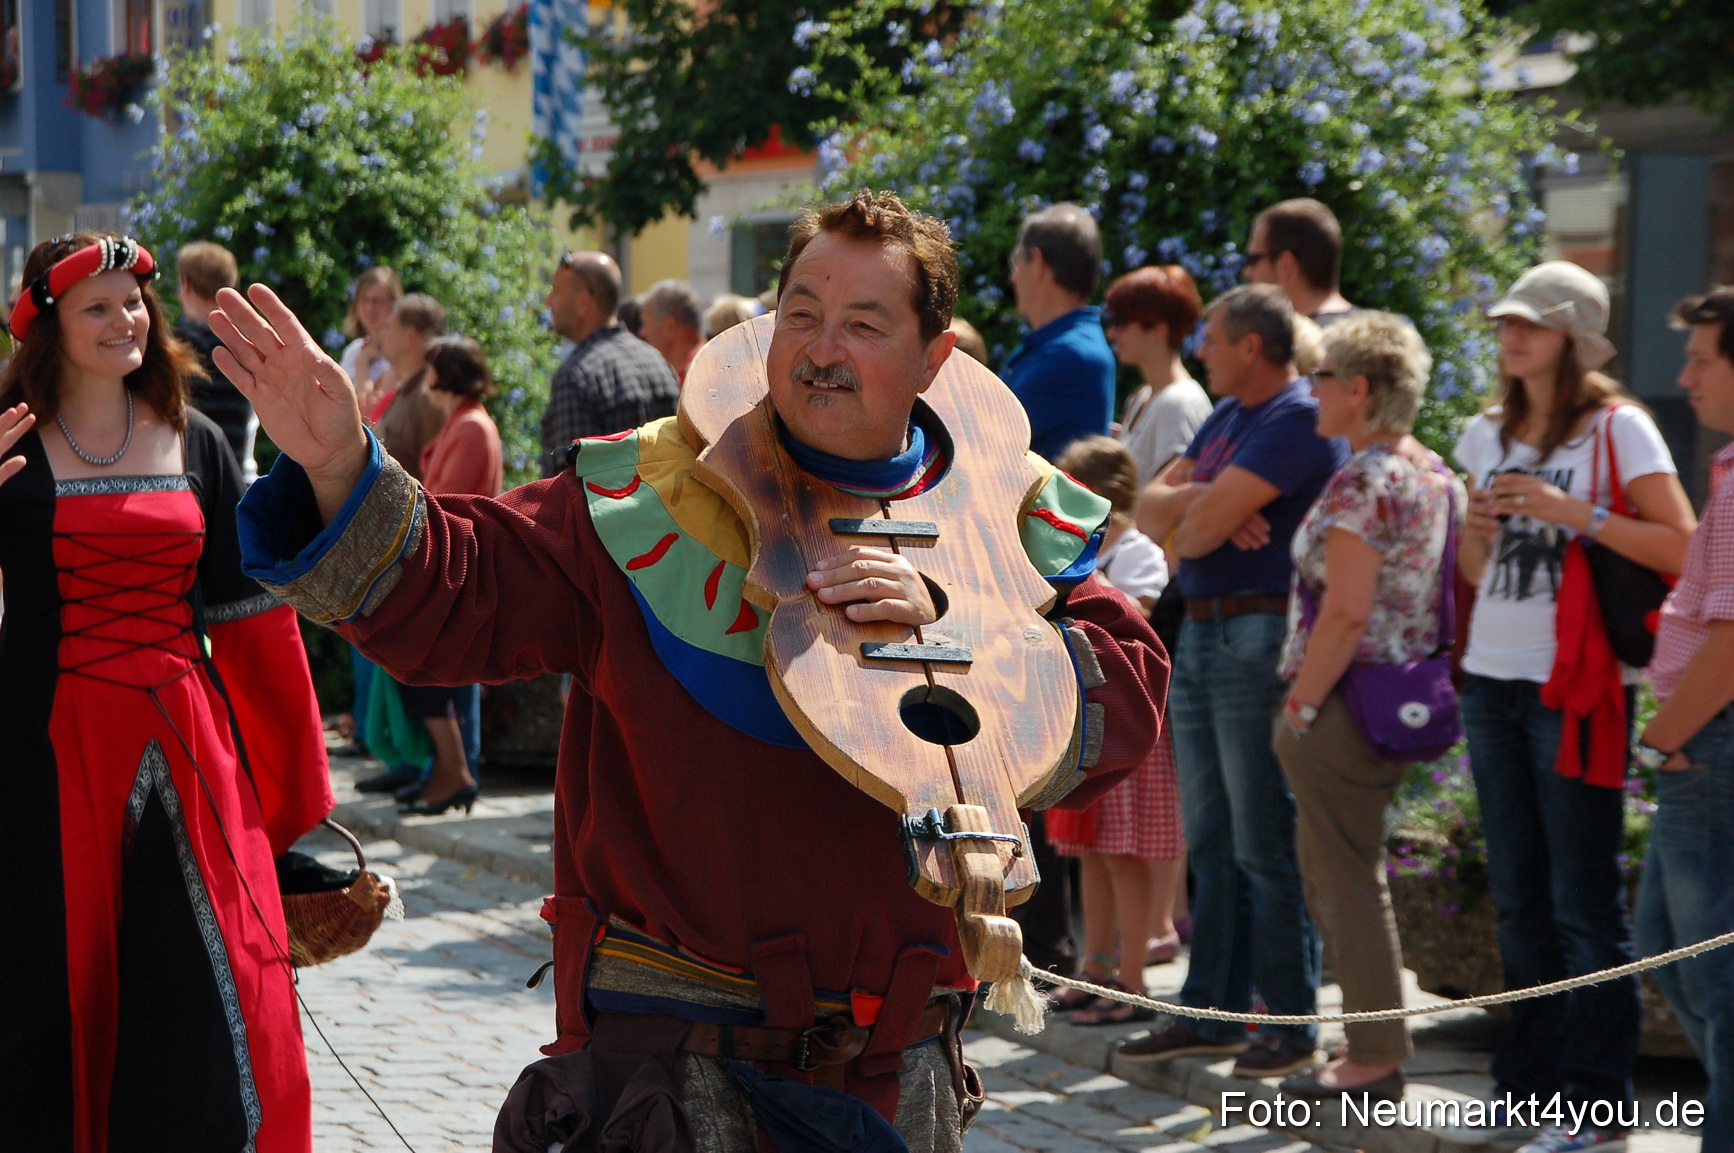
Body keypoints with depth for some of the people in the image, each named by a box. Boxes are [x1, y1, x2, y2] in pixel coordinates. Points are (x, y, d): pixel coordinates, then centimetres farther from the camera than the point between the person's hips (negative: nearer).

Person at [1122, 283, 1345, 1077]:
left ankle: (1291, 1024, 2)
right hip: (1201, 633, 9)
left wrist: (1184, 521, 3)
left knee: (1266, 845, -5)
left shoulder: (1297, 422, -13)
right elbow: (1149, 510, 10)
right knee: (1210, 840, 12)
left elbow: (1202, 527, -20)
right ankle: (1210, 1010, 19)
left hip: (1262, 637, -9)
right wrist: (1205, 501, -9)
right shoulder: (1225, 418, 17)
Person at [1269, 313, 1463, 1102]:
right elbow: (1447, 598, 15)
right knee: (1339, 865, 18)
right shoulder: (1436, 475, 11)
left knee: (1345, 876, -1)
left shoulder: (1361, 481, -17)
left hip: (1347, 704, -9)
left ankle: (1376, 1059, 3)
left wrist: (1299, 706, -17)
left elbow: (1346, 613, -22)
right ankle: (1374, 1042, 23)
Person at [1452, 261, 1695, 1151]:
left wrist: (1576, 514, -19)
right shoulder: (1487, 436, 13)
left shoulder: (1618, 429, -6)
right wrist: (1477, 531, -1)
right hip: (1493, 681, 7)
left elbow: (1684, 550, -12)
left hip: (1577, 686, -7)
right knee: (1519, 900, 12)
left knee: (1583, 905, -5)